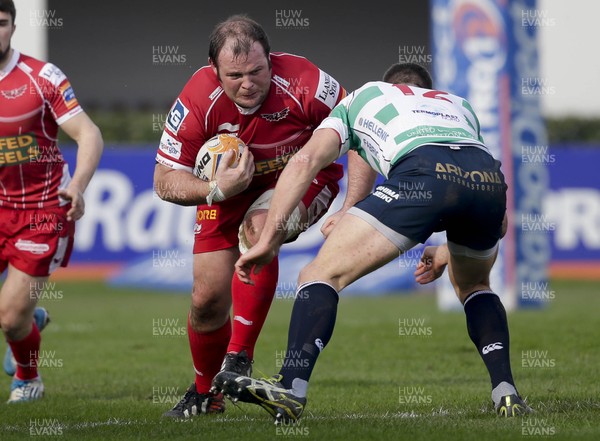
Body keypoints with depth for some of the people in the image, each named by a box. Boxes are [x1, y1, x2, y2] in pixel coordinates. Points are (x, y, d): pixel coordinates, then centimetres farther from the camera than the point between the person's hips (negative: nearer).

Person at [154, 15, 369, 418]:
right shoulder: (198, 101, -28)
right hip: (229, 185, 2)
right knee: (207, 298, -3)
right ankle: (206, 393, 26)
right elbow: (165, 181, -20)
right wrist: (216, 189, -39)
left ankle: (239, 358, -26)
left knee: (257, 228, -35)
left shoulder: (303, 83, -33)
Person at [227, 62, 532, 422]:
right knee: (474, 285, 33)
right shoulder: (459, 106, 44)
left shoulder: (362, 97, 36)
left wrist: (268, 239, 17)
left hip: (422, 175, -4)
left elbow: (306, 161, 18)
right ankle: (507, 395, 18)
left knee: (322, 274, 3)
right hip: (490, 176, 4)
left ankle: (291, 387, -16)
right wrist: (446, 253, 49)